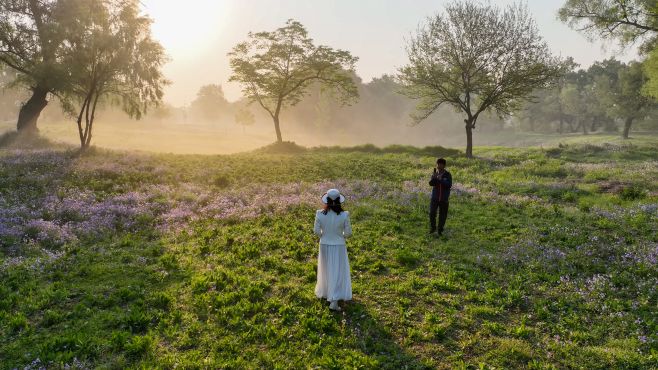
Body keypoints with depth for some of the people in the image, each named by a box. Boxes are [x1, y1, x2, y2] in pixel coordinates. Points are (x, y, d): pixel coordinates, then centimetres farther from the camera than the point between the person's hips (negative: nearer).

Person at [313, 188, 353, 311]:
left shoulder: (320, 214, -15)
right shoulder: (344, 215, -18)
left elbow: (316, 231, -7)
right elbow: (348, 233, -10)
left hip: (325, 246, 2)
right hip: (339, 246, -2)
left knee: (326, 271, 22)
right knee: (338, 273, 7)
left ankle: (325, 293, 40)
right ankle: (334, 301, 2)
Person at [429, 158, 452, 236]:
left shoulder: (448, 175, -3)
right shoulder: (434, 174, 3)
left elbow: (449, 185, -15)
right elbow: (431, 183, -8)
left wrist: (441, 180, -24)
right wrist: (434, 177, -25)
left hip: (444, 198, -1)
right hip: (435, 197, 1)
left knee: (442, 215, 5)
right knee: (432, 213, -11)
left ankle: (440, 230, 19)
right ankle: (433, 228, 9)